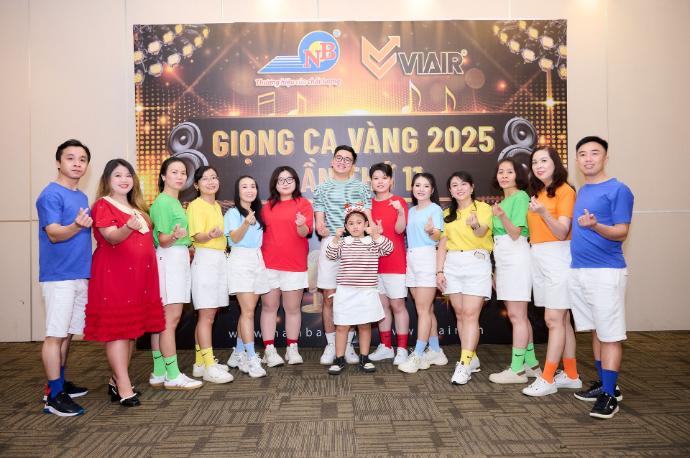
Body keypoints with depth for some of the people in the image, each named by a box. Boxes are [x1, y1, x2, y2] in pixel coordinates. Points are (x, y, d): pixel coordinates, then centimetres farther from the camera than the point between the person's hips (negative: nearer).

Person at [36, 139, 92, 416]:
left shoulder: (82, 197, 15)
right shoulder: (51, 194, -9)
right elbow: (54, 233, -19)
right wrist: (76, 226, -35)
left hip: (80, 275, 8)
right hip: (58, 276, -8)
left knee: (67, 334, 15)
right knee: (55, 334, -4)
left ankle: (59, 383, 26)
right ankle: (54, 396, 2)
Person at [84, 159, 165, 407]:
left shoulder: (135, 207, 20)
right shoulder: (103, 205, -3)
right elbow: (112, 237, -18)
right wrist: (128, 228, -37)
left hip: (139, 274, 8)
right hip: (114, 274, -8)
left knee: (133, 328, 9)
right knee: (117, 329, -7)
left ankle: (116, 381, 19)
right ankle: (124, 388, -5)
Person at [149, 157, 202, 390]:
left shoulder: (175, 202, 17)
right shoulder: (163, 202, -10)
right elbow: (162, 240, -14)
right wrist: (175, 236, -33)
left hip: (178, 259, 10)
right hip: (169, 259, -10)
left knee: (162, 318, 9)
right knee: (171, 318, -7)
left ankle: (159, 373, 14)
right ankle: (172, 375, -2)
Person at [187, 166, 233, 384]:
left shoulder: (217, 206, 17)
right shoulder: (196, 205, -7)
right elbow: (198, 237, -19)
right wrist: (211, 235, -36)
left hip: (219, 259, 8)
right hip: (205, 259, -8)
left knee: (208, 315, 10)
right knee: (206, 315, -7)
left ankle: (200, 362, 17)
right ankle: (209, 366, -4)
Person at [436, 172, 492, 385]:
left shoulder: (483, 207, -1)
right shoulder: (447, 213, 15)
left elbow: (482, 232, -20)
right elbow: (442, 244, 12)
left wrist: (475, 225, -43)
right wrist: (439, 271, 3)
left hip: (477, 263, -5)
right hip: (452, 264, 5)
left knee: (470, 314, -11)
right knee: (460, 314, 6)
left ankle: (464, 363, -10)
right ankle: (472, 358, 16)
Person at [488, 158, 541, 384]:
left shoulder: (520, 197, -8)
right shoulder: (503, 200, 18)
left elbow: (516, 233, -14)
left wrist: (502, 216, -30)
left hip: (516, 259, -9)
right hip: (503, 261, 9)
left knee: (517, 315, -6)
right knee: (517, 315, 11)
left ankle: (517, 369, -1)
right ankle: (531, 363, 20)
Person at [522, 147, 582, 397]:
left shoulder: (565, 191, -6)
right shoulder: (537, 192, 15)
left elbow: (562, 233, -15)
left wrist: (543, 212, -29)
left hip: (557, 257, -7)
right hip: (537, 257, 7)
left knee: (554, 320, -5)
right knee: (561, 320, 11)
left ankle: (547, 379, 1)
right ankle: (571, 375, 19)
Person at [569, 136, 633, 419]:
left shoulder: (619, 190, -7)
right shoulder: (581, 192, 16)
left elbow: (621, 232, -12)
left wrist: (596, 226, -29)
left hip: (606, 272, -7)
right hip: (578, 271, 7)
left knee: (610, 335, -2)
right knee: (596, 331, 14)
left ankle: (610, 395, 6)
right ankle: (604, 384, 25)